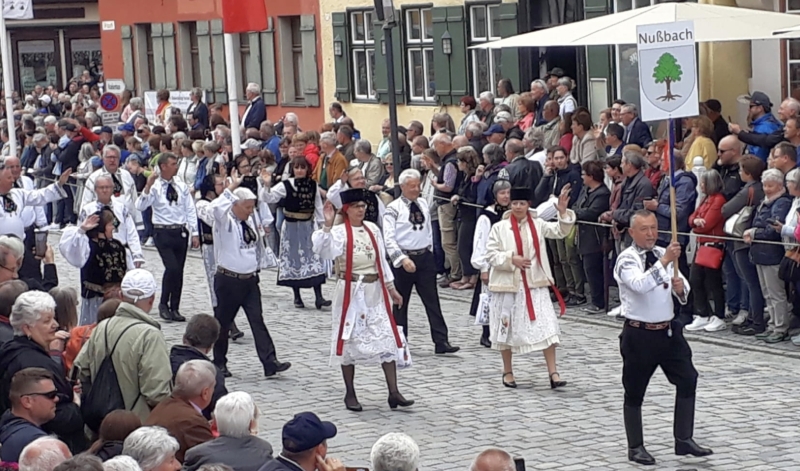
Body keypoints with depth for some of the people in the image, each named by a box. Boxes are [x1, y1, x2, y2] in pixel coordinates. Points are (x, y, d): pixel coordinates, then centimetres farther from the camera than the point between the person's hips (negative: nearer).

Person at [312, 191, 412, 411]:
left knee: (387, 339, 0)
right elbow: (325, 251, -26)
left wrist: (391, 288, 14)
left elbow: (381, 260, 14)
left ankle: (394, 393, 3)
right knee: (350, 340, 4)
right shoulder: (340, 232, -8)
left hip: (374, 291, 4)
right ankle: (350, 394, 16)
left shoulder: (372, 229, 8)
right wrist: (327, 225, -34)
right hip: (351, 292, -4)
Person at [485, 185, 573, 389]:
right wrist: (511, 259, -17)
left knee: (546, 328, -7)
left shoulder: (537, 225, 4)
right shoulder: (499, 228, -3)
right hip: (507, 285, -1)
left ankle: (553, 373, -6)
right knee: (507, 329, 9)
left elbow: (560, 231, -6)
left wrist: (563, 212, -21)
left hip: (535, 285, 1)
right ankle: (507, 371, 25)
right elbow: (491, 254, -4)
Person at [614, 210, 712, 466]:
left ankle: (684, 440, 13)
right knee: (635, 391, 5)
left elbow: (683, 292, 7)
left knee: (688, 380, 3)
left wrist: (680, 288, -16)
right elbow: (640, 284, -33)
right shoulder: (627, 259, -13)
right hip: (639, 334, -6)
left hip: (669, 330, 6)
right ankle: (635, 447, 18)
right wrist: (664, 261, -41)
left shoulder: (664, 254, 6)